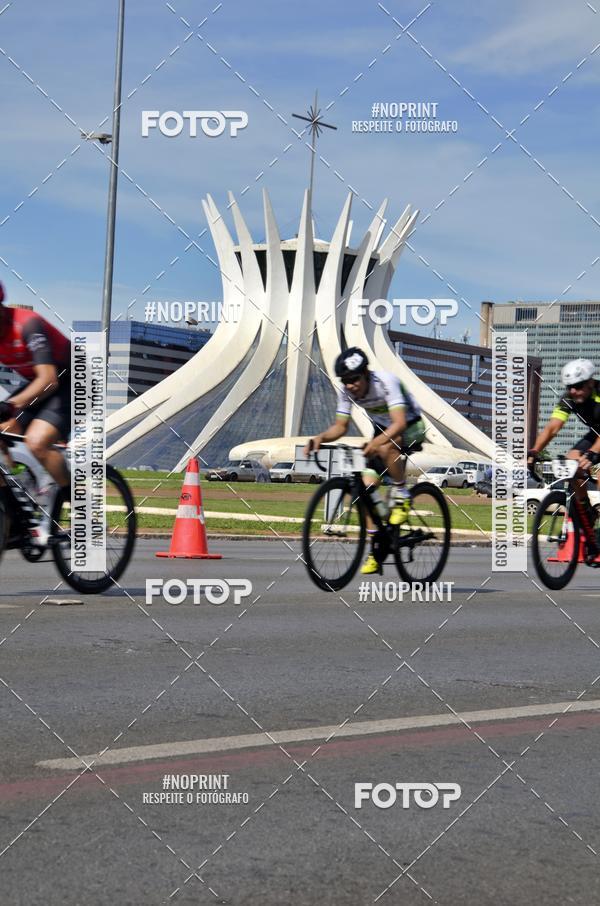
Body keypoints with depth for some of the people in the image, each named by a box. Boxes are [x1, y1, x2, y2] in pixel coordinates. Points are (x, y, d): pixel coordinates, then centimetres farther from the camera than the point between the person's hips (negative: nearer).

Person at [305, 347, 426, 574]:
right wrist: (320, 437, -28)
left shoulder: (386, 382, -31)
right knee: (366, 485, -11)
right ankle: (375, 549, -3)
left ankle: (401, 496, -15)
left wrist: (376, 442, -57)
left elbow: (399, 423, -40)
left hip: (411, 427, -6)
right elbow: (341, 426, -8)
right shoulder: (346, 391, -14)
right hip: (382, 429, 6)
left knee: (385, 446, -40)